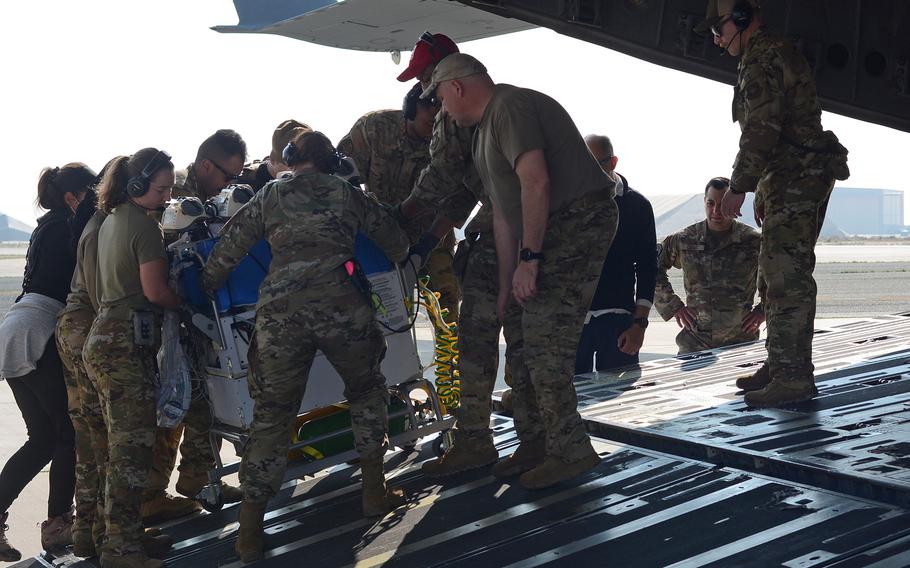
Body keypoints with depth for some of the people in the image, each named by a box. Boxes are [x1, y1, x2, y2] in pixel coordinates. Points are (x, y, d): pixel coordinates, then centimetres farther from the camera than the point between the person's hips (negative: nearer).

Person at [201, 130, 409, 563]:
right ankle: (374, 490, 23)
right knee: (367, 389, 23)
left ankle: (250, 530, 8)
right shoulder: (347, 193, 19)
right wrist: (397, 258, 48)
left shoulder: (268, 197, 19)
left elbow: (226, 251, 16)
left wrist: (201, 292, 32)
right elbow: (396, 243, 25)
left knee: (272, 414, 8)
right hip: (339, 303, -1)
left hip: (278, 311, 1)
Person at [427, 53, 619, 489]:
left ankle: (570, 452, -3)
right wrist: (506, 285, 17)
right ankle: (537, 441, 22)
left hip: (577, 221, -10)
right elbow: (503, 213, 20)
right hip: (554, 229, 10)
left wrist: (528, 258, -21)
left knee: (545, 342, -10)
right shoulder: (486, 128, 21)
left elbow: (536, 181, -23)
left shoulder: (509, 107, -11)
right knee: (530, 337, 12)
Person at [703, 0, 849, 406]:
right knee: (779, 273, 14)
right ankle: (781, 365, 20)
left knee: (786, 276, -14)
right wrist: (763, 190, 26)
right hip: (796, 178, 11)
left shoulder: (763, 58, -12)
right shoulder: (778, 54, 23)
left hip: (796, 180, -11)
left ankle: (793, 376, -16)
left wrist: (738, 187, -15)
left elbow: (762, 131, -21)